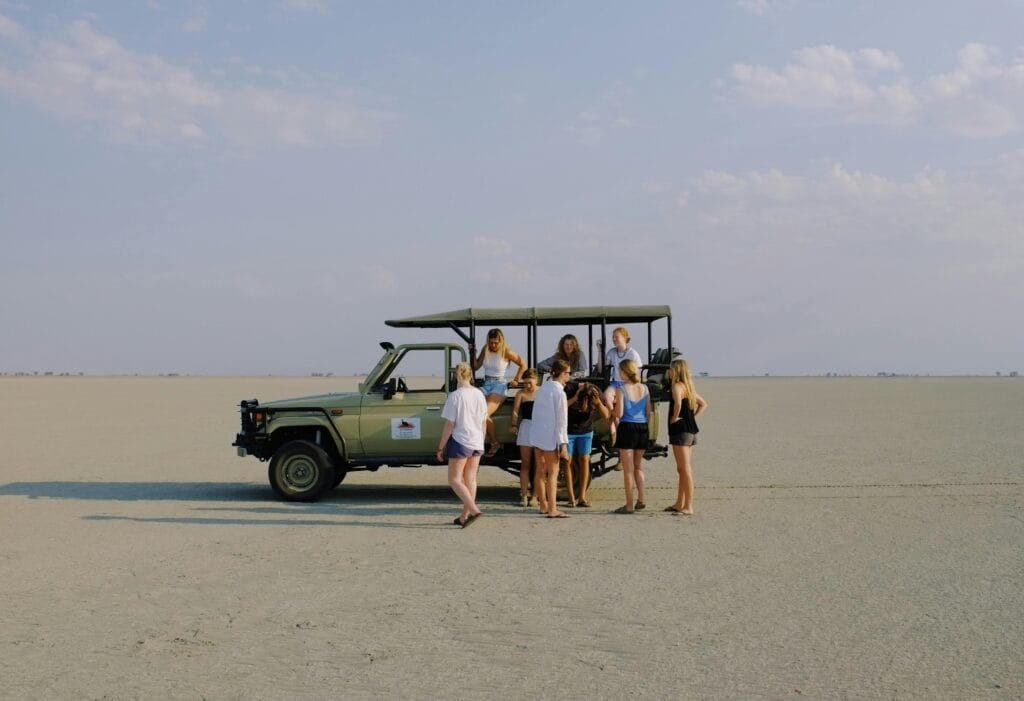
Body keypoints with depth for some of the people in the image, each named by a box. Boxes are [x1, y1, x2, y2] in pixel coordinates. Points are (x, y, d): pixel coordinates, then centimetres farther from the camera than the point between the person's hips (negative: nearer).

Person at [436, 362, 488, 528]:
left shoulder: (455, 396, -14)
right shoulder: (479, 394, 3)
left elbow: (449, 425, -14)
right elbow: (484, 422, 10)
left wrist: (441, 447, -7)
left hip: (460, 442, -6)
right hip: (477, 443, 6)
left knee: (454, 480, 1)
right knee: (470, 480, 12)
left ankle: (474, 510, -14)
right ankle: (464, 516, 17)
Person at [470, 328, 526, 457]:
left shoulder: (507, 352, -5)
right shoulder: (485, 350, 8)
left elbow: (523, 365, 5)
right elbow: (476, 367, 14)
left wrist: (516, 380, 2)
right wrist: (472, 353, 3)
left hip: (499, 385, -5)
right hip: (486, 385, 5)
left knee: (484, 414, -26)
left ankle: (494, 443, -8)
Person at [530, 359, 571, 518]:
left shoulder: (543, 388, 9)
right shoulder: (559, 392, -15)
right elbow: (561, 421, -16)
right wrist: (563, 444, -13)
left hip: (537, 433, 8)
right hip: (550, 435, -8)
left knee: (541, 471, 14)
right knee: (553, 472, -2)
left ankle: (543, 506, 24)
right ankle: (552, 509, -2)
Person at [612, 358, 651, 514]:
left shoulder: (621, 390, -11)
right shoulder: (644, 388, 4)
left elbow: (619, 414, -13)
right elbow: (649, 413, 8)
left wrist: (614, 404, 6)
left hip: (627, 428, -5)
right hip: (642, 428, 5)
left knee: (628, 469, 3)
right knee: (638, 466, 21)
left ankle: (629, 505, 5)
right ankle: (640, 499, 11)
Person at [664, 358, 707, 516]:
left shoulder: (677, 385, -12)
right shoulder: (688, 387, 15)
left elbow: (678, 403, -33)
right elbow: (703, 404, 25)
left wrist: (675, 417, -17)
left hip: (680, 431, -10)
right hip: (690, 430, 10)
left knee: (685, 469, -7)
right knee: (682, 469, 16)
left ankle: (688, 507, -4)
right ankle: (680, 503, 24)